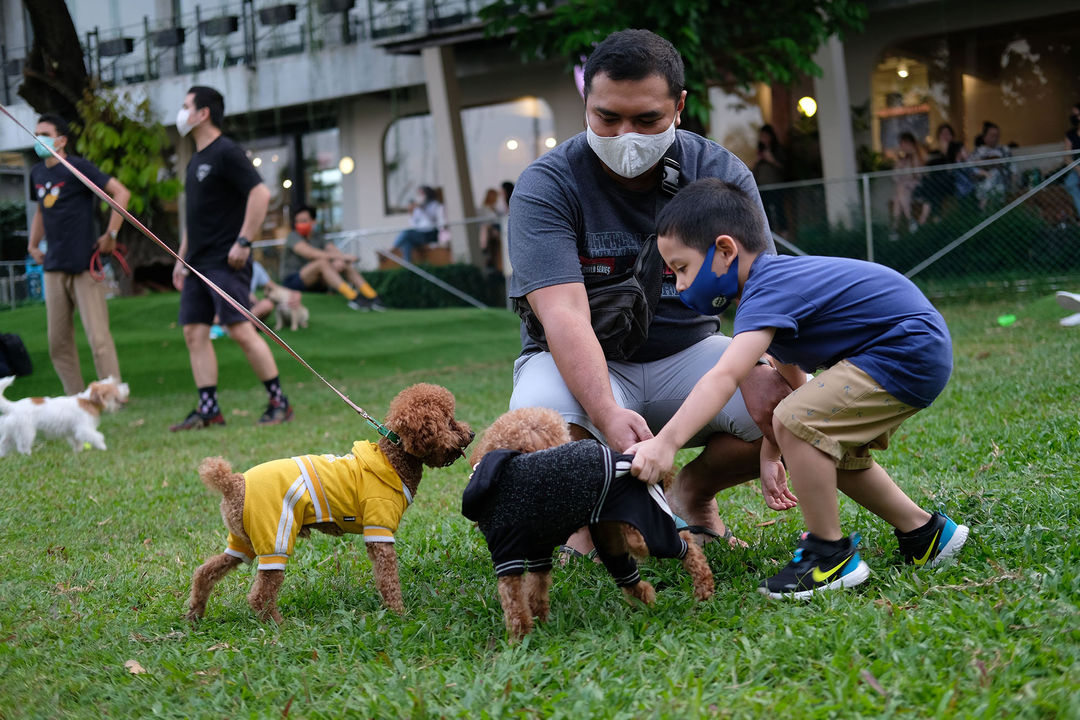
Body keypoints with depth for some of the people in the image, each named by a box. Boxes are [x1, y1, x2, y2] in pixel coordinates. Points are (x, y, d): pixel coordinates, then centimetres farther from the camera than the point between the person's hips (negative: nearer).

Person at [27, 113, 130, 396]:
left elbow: (121, 193, -12)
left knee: (98, 337, -9)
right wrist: (33, 245, 20)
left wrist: (111, 235, -13)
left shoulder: (78, 168, -7)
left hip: (84, 265, -7)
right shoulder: (37, 173, 13)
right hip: (54, 267, 7)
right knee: (58, 342, 6)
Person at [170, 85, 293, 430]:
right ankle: (208, 409, 5)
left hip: (225, 262, -9)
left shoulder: (226, 153, -9)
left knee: (241, 329, -11)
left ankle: (279, 402, -4)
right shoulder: (195, 160, 19)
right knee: (194, 332, 3)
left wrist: (243, 241, -20)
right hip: (198, 261, 9)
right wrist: (182, 258, 22)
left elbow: (261, 194, -18)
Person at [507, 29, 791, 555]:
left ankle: (693, 493, 8)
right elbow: (564, 312, -28)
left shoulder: (720, 174, -5)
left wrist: (769, 368, -34)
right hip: (584, 363, -3)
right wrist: (607, 414, -44)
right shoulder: (545, 186, -15)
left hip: (686, 353, 3)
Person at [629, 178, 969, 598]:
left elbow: (725, 377, -36)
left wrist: (666, 442, -43)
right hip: (918, 353, 12)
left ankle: (831, 556, -7)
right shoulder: (774, 281, 12)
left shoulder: (767, 292, -21)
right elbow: (792, 380, 16)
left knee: (800, 424, -21)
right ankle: (923, 534, 28)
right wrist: (769, 455, 7)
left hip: (908, 354, -12)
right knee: (833, 452, 19)